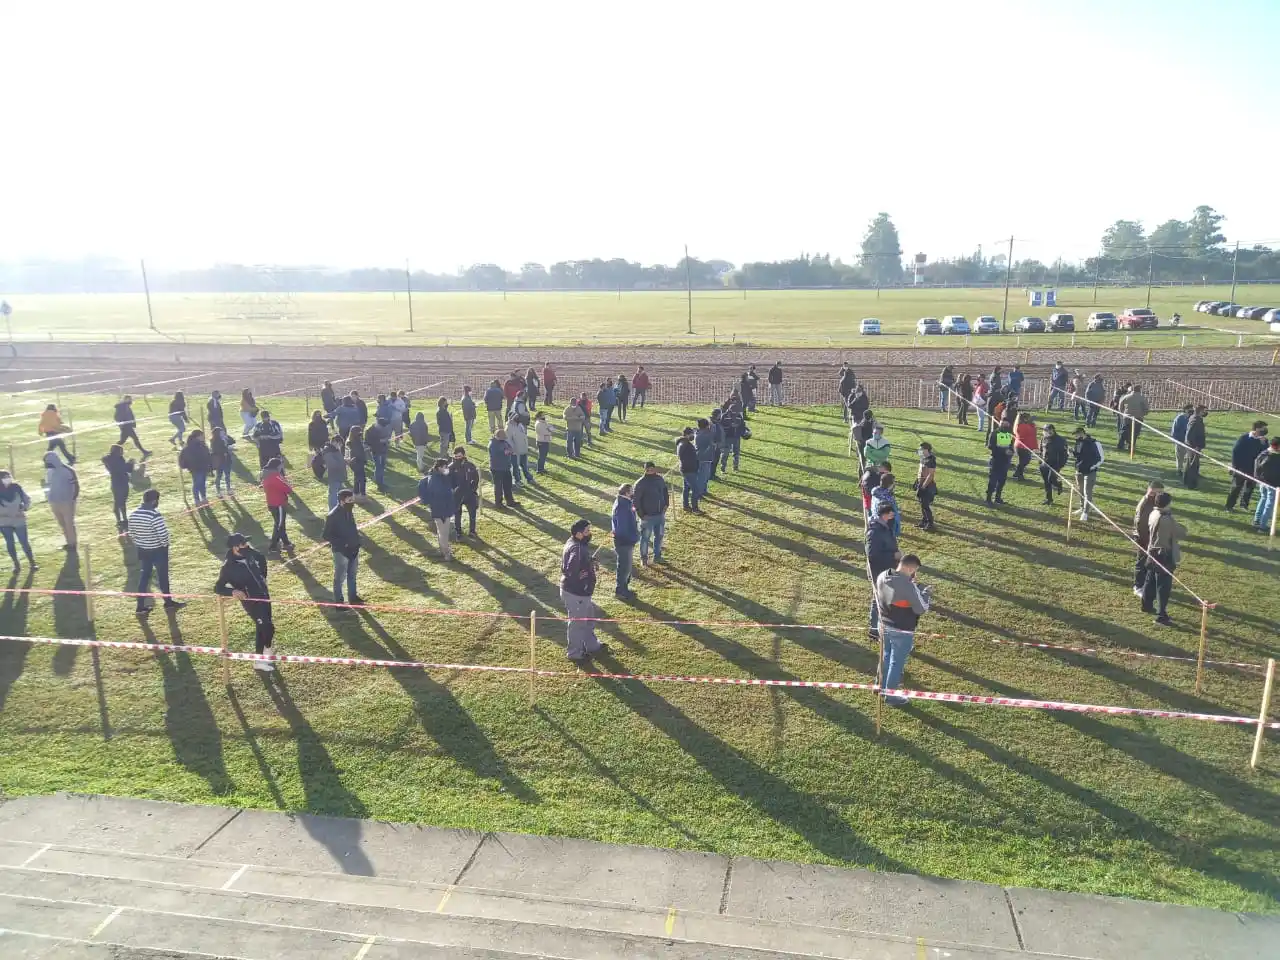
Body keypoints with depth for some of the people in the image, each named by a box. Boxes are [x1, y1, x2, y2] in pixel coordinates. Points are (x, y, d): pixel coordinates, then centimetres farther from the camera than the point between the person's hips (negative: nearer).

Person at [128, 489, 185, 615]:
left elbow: (131, 534, 7)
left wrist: (139, 545, 20)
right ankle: (168, 602, 27)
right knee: (163, 576, 11)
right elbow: (163, 534, -26)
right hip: (157, 550, -6)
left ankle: (141, 606, 18)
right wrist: (165, 545, -5)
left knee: (144, 576, 15)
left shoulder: (133, 514, -2)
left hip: (142, 550, 6)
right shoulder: (155, 515, -26)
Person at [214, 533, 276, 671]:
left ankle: (260, 658, 31)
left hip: (263, 595, 7)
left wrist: (263, 578, 19)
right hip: (251, 601, -7)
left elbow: (262, 560, 21)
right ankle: (267, 650, 21)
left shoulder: (249, 554, -2)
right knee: (268, 627, -6)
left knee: (262, 627, 17)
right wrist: (233, 591, -40)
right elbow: (217, 588, -23)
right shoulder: (228, 567, -21)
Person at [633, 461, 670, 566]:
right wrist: (641, 514, -16)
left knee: (659, 536, 18)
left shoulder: (660, 479, -1)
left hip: (660, 514, 5)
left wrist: (666, 504, 6)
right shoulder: (640, 483, -18)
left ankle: (657, 556, 36)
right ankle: (644, 558, 23)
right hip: (647, 516, -5)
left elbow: (665, 491, 16)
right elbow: (635, 499, -15)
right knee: (645, 537, 6)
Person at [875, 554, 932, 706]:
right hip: (902, 631, -7)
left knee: (886, 657, 25)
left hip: (884, 626, 7)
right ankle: (891, 697, 23)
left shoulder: (881, 578, -6)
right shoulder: (908, 586, -28)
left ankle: (883, 687, 42)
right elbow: (922, 609, -17)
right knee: (897, 663, 10)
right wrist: (925, 593, -4)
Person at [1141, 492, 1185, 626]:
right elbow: (1182, 533, -16)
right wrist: (1180, 526, 4)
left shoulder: (1153, 514, 1)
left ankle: (1147, 605, 36)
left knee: (1151, 580, 22)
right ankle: (1161, 615, -1)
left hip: (1154, 552, 9)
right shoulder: (1167, 520, -25)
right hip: (1165, 555, -9)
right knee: (1164, 586, -4)